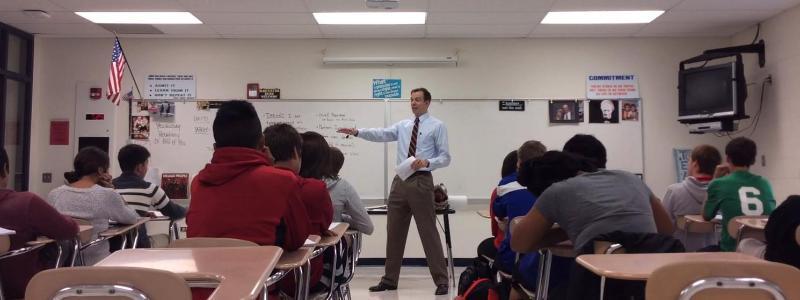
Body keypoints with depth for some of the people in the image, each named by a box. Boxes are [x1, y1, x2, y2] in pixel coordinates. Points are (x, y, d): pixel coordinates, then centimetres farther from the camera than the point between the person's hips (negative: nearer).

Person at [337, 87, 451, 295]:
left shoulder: (437, 126, 1)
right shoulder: (403, 125, 14)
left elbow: (445, 158, -3)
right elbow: (381, 134, -1)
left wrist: (427, 162, -21)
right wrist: (357, 132, -15)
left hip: (422, 181, -5)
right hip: (400, 181, 5)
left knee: (428, 232, -3)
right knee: (394, 232, 8)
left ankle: (441, 281, 7)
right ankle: (390, 280, 19)